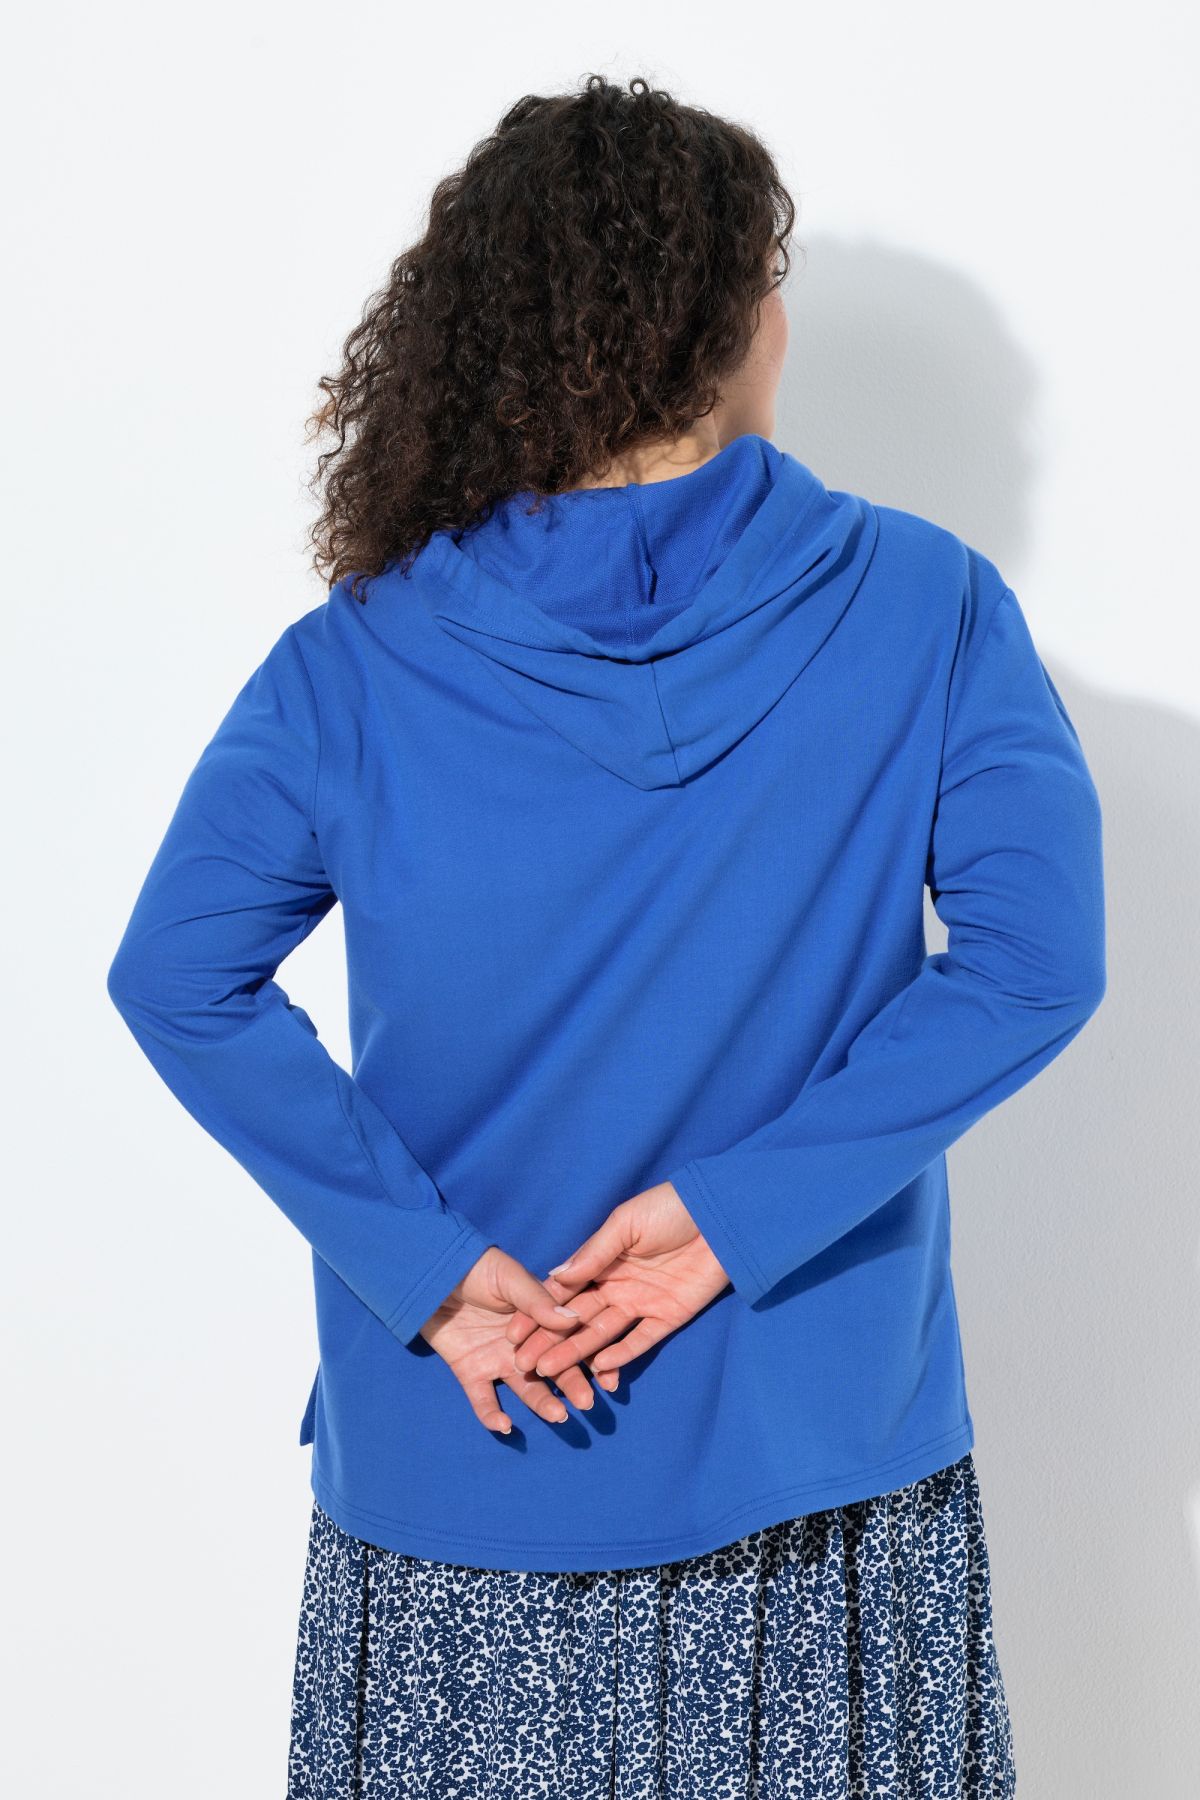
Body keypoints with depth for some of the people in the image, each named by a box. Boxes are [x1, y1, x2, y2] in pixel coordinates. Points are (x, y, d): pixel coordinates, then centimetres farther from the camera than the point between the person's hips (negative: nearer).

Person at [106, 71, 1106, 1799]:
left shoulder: (358, 661, -7)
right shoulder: (924, 611, -8)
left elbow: (177, 978, -12)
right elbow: (1034, 961, -15)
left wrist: (423, 1263, -12)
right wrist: (736, 1206, -14)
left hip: (464, 1450, 1)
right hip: (824, 1443, 0)